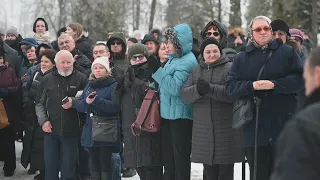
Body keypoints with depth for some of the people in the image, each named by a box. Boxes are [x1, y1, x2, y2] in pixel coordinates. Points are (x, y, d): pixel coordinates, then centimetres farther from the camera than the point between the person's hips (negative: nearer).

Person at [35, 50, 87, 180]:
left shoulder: (81, 79, -2)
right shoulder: (47, 80, 7)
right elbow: (40, 103, 12)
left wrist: (74, 102, -18)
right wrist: (43, 121, -2)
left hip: (71, 131, -2)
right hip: (51, 130, 2)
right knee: (50, 168, 10)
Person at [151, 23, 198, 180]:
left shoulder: (187, 61, -15)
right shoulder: (173, 59, 15)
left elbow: (176, 87, -25)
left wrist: (157, 70, -22)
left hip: (181, 116, -10)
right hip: (168, 114, 10)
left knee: (180, 156, -3)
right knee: (168, 156, 15)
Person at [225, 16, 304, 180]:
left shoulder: (287, 52, 6)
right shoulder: (241, 58, 10)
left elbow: (299, 78, -2)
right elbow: (230, 87, 3)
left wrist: (275, 85, -15)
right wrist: (252, 86, -15)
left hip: (283, 124, -1)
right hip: (254, 128, 1)